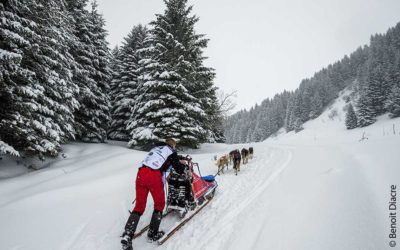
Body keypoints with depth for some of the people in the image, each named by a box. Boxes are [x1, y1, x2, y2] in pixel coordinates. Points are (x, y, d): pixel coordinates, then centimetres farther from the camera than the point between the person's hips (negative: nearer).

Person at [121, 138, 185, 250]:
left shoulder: (156, 149, 32)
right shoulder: (171, 151, 16)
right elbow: (179, 169, 16)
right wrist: (184, 164, 38)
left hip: (141, 173, 6)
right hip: (154, 176, -5)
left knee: (139, 206, 12)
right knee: (159, 204, 16)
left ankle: (127, 236, 0)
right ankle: (153, 234, 20)